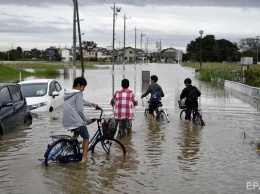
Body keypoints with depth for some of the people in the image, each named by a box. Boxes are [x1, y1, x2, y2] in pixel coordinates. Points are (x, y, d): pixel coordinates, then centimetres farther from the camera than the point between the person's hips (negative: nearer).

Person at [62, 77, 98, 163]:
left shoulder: (67, 94, 19)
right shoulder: (78, 93, -7)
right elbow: (79, 110, -13)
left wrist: (92, 104, 41)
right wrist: (86, 120, -1)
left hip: (66, 121, 8)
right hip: (76, 120, -8)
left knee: (77, 131, 37)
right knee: (86, 137, 10)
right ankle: (84, 158, 4)